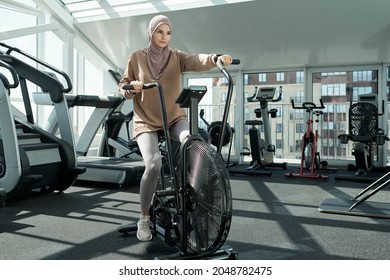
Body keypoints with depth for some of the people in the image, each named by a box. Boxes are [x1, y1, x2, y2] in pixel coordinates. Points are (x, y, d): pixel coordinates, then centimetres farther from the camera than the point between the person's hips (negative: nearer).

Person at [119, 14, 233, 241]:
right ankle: (144, 218, -3)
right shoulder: (137, 58, 3)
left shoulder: (176, 57, 3)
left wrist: (216, 58, -40)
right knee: (154, 164, -25)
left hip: (175, 119, 1)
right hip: (147, 122, -1)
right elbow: (123, 87, 8)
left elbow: (197, 61, -18)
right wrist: (132, 87, -17)